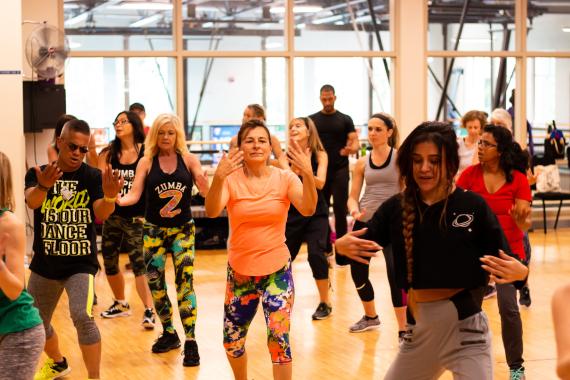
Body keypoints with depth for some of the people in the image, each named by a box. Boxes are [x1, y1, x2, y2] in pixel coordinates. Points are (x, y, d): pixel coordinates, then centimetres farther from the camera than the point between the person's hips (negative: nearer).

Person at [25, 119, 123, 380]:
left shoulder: (93, 176, -7)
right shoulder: (37, 173, -5)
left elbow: (101, 214, -22)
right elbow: (31, 201, -26)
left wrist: (110, 195, -45)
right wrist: (43, 186, -50)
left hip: (80, 263, -3)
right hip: (44, 264, 3)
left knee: (82, 316, -26)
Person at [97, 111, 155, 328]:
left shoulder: (146, 152, -7)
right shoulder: (109, 154, 2)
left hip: (136, 217, -5)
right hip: (113, 215, 5)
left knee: (139, 263, -13)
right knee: (109, 261, 14)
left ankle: (149, 310, -8)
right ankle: (120, 304, 34)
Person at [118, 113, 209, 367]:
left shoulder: (188, 159, -4)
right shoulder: (147, 162, -4)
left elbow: (207, 191, -8)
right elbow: (134, 195, -10)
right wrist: (115, 200, -29)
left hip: (183, 229, -2)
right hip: (154, 230, 2)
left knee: (185, 281, -12)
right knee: (155, 283, 8)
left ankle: (190, 341, -9)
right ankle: (169, 334, 26)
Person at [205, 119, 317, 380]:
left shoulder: (284, 178, -7)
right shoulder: (231, 179, -8)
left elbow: (308, 210, -23)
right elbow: (211, 211, -26)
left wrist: (308, 175, -41)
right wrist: (218, 178, -44)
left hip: (277, 271, -1)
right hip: (240, 272, 1)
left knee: (279, 338, -11)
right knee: (232, 342, 14)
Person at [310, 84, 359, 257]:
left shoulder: (345, 119, 3)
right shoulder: (312, 120, 8)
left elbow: (355, 142, -2)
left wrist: (351, 149, -26)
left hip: (340, 171, -2)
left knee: (340, 209, -5)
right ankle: (325, 249, 12)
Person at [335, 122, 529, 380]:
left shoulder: (473, 206, -9)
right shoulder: (396, 207, 0)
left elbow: (505, 264, -10)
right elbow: (359, 247, -5)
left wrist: (519, 272, -32)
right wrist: (343, 246, -27)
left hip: (464, 327, -4)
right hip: (418, 329, 4)